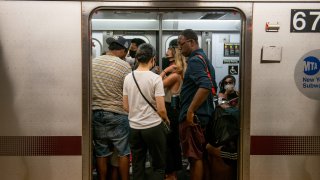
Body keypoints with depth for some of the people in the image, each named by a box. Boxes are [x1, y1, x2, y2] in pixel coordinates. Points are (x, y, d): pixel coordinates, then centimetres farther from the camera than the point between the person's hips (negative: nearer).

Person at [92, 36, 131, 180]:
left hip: (96, 113, 4)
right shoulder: (124, 65, -10)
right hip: (117, 114, -4)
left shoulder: (93, 63, 2)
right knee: (123, 152, 10)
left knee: (101, 152, 13)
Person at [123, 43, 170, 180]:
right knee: (159, 166, 10)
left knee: (137, 167, 15)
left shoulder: (128, 77, 1)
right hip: (153, 126, -4)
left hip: (134, 127, 5)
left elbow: (126, 107, 5)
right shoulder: (155, 78, -13)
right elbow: (161, 109, -14)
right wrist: (166, 119, 5)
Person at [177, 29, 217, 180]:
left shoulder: (195, 60, -15)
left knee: (195, 157, -1)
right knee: (199, 155, 18)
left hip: (194, 116, -10)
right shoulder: (204, 58, 16)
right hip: (203, 114, 10)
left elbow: (205, 86, -31)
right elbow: (213, 87, 22)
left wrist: (190, 111, -27)